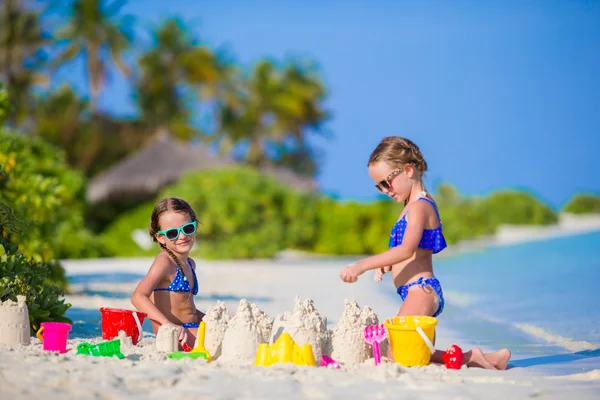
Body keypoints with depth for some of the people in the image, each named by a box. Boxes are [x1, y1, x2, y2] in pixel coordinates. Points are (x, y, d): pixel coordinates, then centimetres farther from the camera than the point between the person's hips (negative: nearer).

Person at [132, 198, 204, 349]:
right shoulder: (164, 262, -8)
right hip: (175, 336, -9)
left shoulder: (190, 264, 19)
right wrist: (171, 325, -33)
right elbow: (138, 297, -23)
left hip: (192, 330, 9)